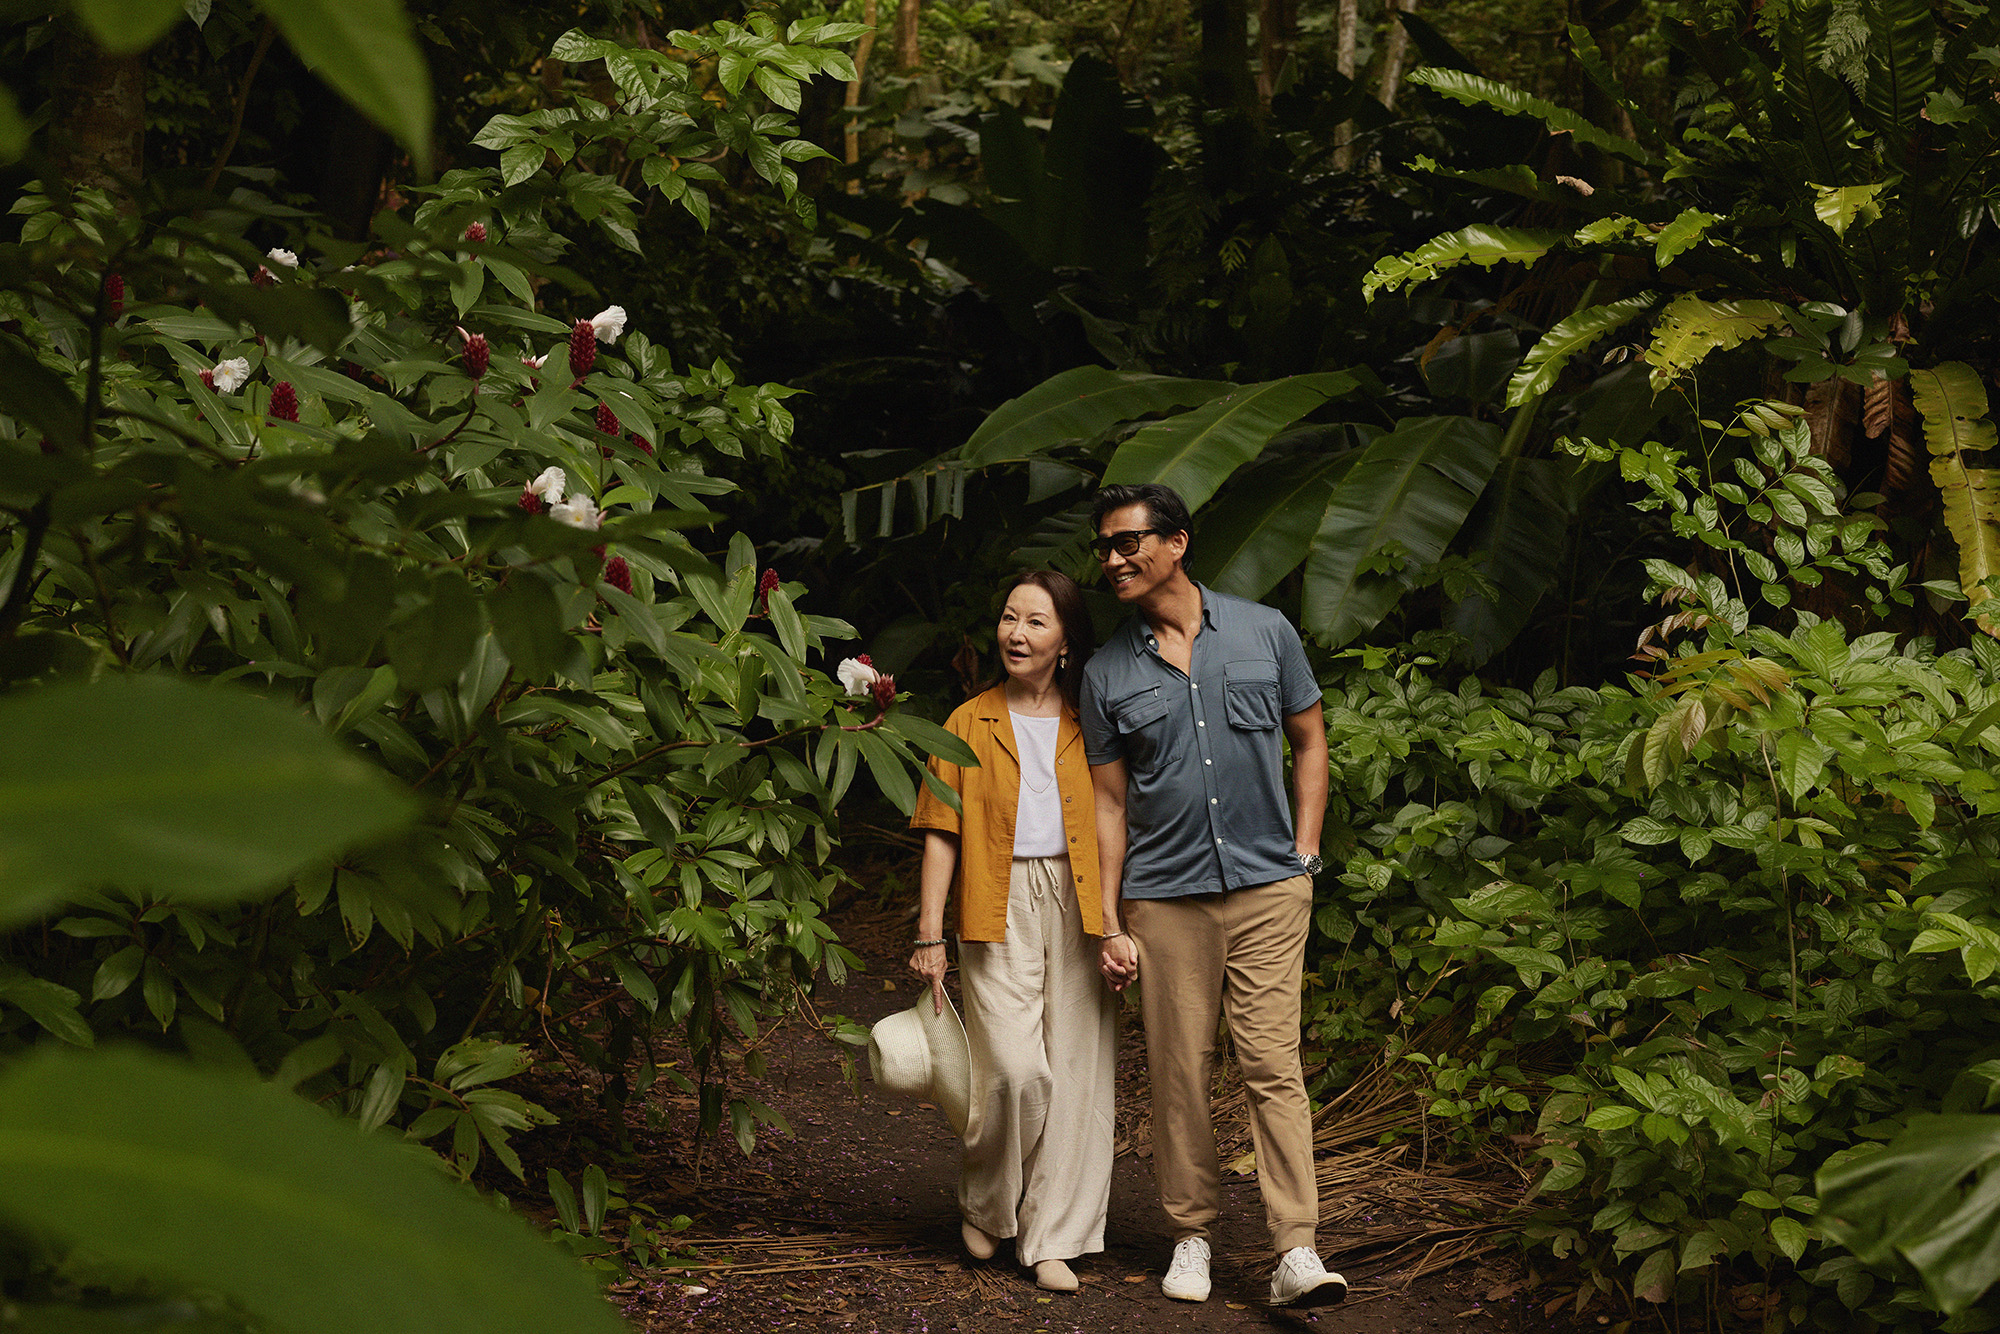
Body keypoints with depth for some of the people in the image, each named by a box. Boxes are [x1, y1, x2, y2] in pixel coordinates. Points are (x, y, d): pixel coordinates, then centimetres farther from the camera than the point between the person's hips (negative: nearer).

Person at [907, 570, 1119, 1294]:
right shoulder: (970, 724, 9)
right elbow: (942, 833, 6)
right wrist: (929, 933, -1)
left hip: (1078, 904, 1)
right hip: (1001, 906, -1)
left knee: (1075, 1071, -2)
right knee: (1015, 1067, -13)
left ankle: (1053, 1239, 9)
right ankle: (986, 1205, 13)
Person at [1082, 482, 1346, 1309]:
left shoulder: (1265, 632, 3)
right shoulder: (1107, 672, 5)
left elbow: (1309, 743, 13)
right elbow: (1109, 803, 7)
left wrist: (1304, 853, 4)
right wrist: (1109, 924, 3)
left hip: (1267, 886, -1)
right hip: (1164, 898, 1)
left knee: (1273, 1064, -6)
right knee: (1178, 1071, 4)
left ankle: (1297, 1251, -7)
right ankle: (1190, 1234, 18)